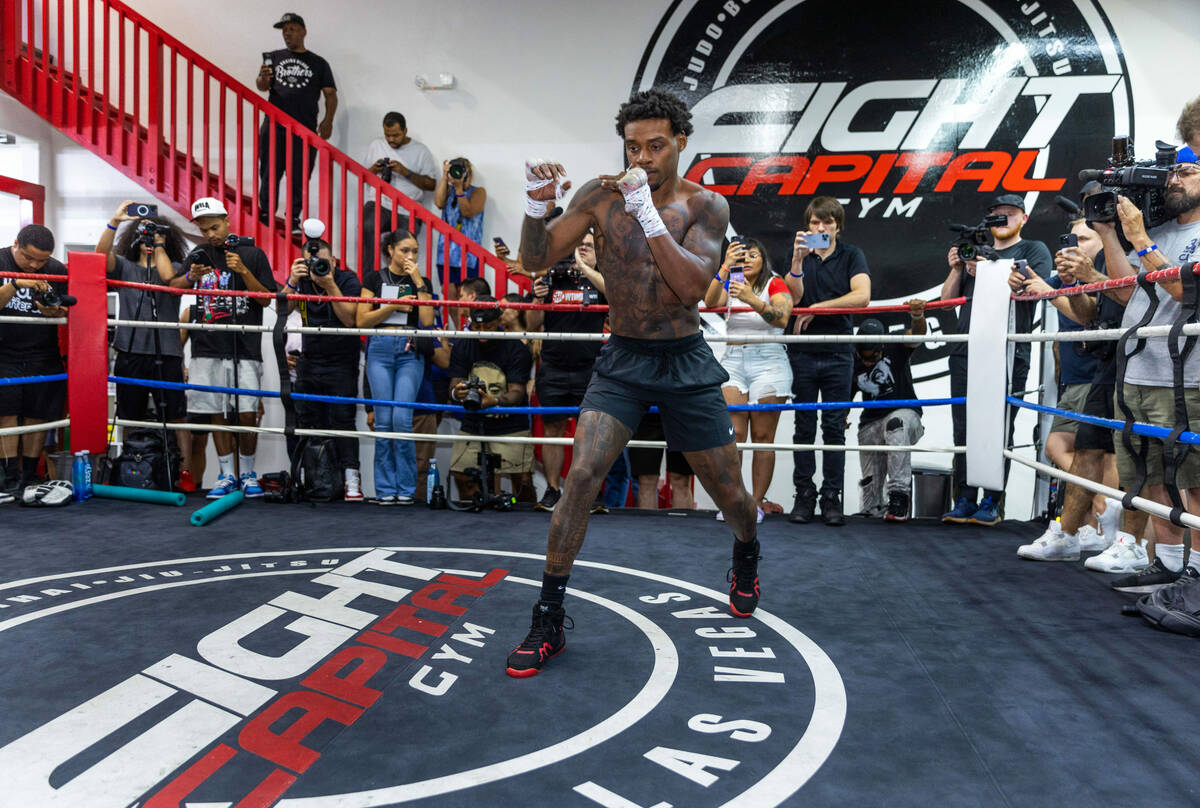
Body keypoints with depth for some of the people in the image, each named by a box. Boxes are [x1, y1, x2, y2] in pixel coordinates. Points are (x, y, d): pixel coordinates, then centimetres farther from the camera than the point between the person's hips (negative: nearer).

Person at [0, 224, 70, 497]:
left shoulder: (58, 271, 3)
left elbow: (70, 312, 6)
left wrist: (55, 312, -16)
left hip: (43, 355, 2)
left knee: (37, 415, 2)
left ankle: (29, 477, 12)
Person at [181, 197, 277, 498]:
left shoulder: (252, 254, 5)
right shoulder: (196, 257, 14)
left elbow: (266, 300, 1)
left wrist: (244, 271, -12)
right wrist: (191, 278, -8)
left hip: (244, 349, -3)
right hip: (207, 349, 3)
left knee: (247, 414, -5)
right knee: (216, 413, 5)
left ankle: (247, 473, 11)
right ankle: (227, 475, 15)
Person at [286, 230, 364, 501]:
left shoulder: (348, 281, -7)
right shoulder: (302, 281, 5)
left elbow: (350, 319, -19)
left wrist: (330, 285, -24)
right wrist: (292, 282, -21)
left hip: (341, 364, -5)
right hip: (309, 361, 5)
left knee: (342, 420, -10)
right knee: (307, 422, 7)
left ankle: (351, 478, -8)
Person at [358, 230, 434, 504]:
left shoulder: (421, 282, 11)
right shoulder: (374, 278, 9)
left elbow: (427, 321, -3)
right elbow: (362, 320, 3)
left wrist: (418, 282, -5)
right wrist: (393, 306, -6)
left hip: (410, 352, 0)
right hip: (380, 350, 0)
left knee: (402, 419, -12)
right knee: (383, 420, -3)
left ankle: (406, 489, -1)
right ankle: (385, 489, 6)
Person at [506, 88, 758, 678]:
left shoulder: (704, 205, -7)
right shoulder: (601, 196, -2)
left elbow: (692, 286, -21)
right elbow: (536, 260, -5)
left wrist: (647, 213, -30)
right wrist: (536, 206, -25)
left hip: (686, 363, 0)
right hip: (622, 360, 1)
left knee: (725, 487, 9)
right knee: (582, 475, -15)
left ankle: (746, 555, 46)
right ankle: (548, 619, -2)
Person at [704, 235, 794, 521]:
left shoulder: (775, 285, 4)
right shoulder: (729, 284, 15)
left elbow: (781, 318, -17)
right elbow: (710, 302, -9)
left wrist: (751, 299, -33)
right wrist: (726, 266, -21)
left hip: (768, 362, -2)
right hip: (732, 361, 3)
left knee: (763, 437, -3)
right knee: (732, 434, -8)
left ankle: (757, 501, 3)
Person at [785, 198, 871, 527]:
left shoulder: (851, 256, 4)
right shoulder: (799, 254, 7)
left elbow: (862, 296, -13)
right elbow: (794, 296, -9)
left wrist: (815, 308, -12)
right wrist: (797, 260, -24)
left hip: (838, 354, -1)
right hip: (802, 352, 1)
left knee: (835, 428, 3)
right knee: (804, 427, 4)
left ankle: (832, 497, 11)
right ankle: (803, 495, 12)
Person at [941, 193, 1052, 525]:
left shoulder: (1034, 251, 10)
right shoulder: (976, 251, 23)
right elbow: (949, 298, 17)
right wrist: (957, 269, 0)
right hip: (966, 351, 4)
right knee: (964, 429, 2)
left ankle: (991, 503, 3)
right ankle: (965, 500, 8)